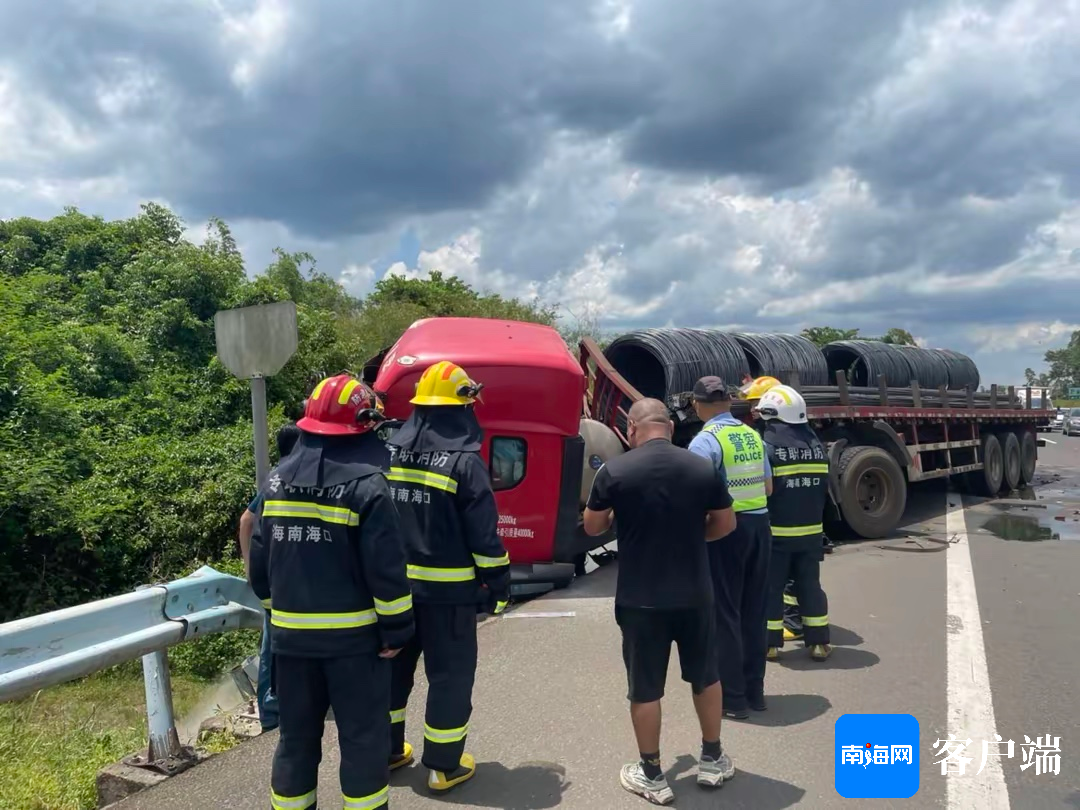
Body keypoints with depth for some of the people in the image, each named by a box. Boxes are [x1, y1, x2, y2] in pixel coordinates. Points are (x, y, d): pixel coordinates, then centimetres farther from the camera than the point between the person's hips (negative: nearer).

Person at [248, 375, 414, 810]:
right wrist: (396, 629, -8)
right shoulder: (366, 483, -15)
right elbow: (386, 567, -17)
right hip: (352, 633, -5)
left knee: (297, 733, 19)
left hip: (291, 632, 6)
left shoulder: (277, 479, 3)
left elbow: (260, 559, 9)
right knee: (362, 735, 8)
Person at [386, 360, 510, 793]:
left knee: (394, 665, 20)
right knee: (450, 674, 7)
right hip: (446, 587, -6)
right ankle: (444, 765, 16)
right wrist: (498, 583, -4)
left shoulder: (390, 451, 4)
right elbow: (483, 533, -14)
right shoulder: (464, 460, -14)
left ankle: (386, 750, 32)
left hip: (394, 581, 6)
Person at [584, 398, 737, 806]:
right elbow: (725, 524, 5)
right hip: (695, 594, 3)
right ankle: (713, 760, 36)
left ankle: (651, 776, 23)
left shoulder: (614, 471, -12)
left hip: (641, 599, -2)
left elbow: (592, 527, -2)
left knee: (645, 688, 11)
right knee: (706, 677, 22)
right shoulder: (702, 468, -4)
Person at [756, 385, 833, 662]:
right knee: (810, 585, 13)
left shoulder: (768, 448, -15)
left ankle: (770, 643, 11)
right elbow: (824, 490, 13)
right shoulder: (817, 446, 5)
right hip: (810, 531, 5)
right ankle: (819, 642, 17)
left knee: (771, 587, 5)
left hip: (777, 532, -5)